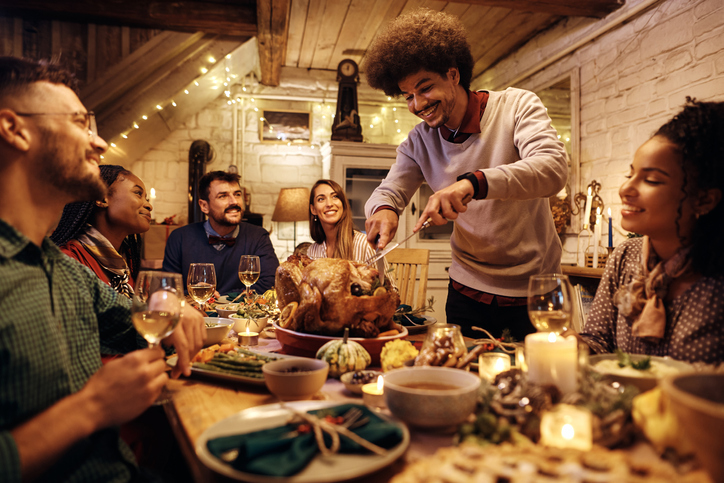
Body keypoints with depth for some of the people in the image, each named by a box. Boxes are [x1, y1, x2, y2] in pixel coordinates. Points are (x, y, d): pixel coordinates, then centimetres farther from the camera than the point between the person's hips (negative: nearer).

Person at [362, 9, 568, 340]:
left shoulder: (517, 106, -11)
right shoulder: (419, 142, 1)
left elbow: (554, 168, -27)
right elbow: (388, 191, 0)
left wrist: (474, 182, -43)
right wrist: (383, 210, -26)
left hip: (534, 286, -3)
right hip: (469, 288, 3)